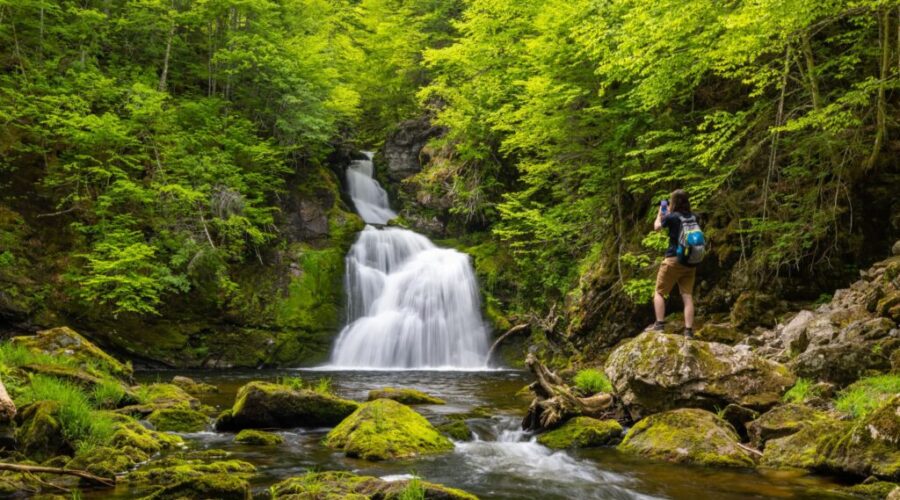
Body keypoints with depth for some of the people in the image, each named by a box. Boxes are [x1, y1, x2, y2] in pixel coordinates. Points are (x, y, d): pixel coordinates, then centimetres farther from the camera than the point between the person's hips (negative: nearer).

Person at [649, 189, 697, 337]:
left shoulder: (671, 217, -9)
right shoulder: (693, 218, 6)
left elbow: (657, 227, 10)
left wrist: (660, 213, 24)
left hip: (674, 260, -5)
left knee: (659, 293, 6)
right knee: (687, 296, 2)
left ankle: (660, 324, -7)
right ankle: (688, 331, -4)